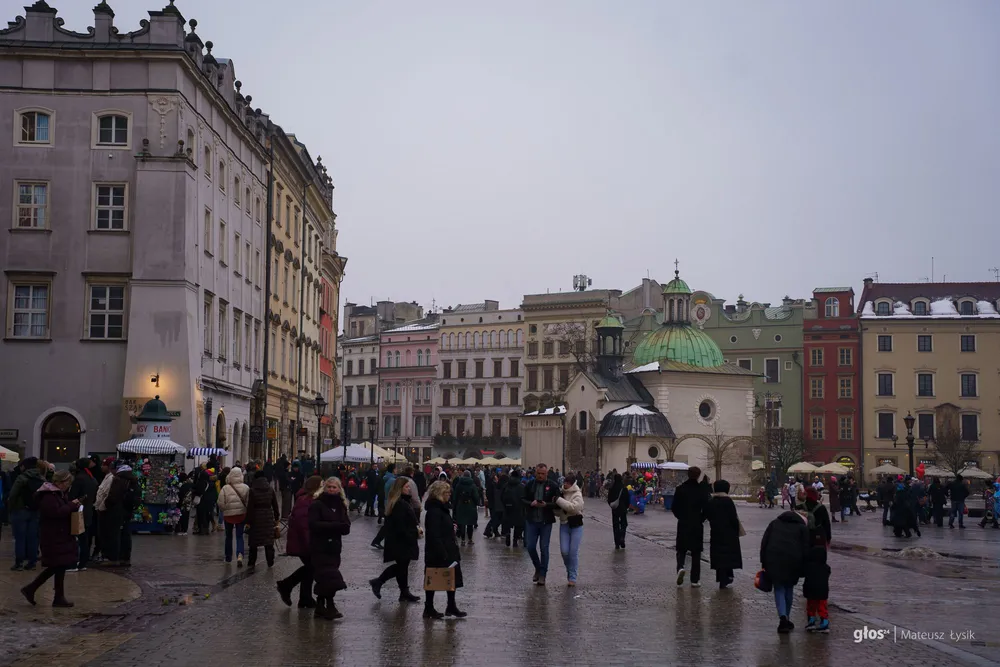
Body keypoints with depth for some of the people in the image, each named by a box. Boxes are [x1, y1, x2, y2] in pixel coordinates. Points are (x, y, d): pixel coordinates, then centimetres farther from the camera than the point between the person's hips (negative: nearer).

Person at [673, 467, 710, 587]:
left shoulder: (680, 489, -4)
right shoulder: (702, 490, -7)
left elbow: (674, 508, -2)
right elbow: (706, 508, -8)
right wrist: (701, 519, 9)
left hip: (683, 524, 1)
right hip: (697, 525, -1)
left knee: (681, 550, 11)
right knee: (696, 552, 8)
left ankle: (680, 567, -17)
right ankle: (695, 579, 8)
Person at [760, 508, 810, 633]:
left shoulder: (774, 523, 21)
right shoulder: (802, 527, 15)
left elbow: (764, 543, 13)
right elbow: (805, 550, 6)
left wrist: (763, 563, 13)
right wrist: (802, 570, 8)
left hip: (773, 561, 0)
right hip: (793, 561, 0)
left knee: (779, 589, 6)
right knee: (789, 589, 17)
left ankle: (783, 617, -15)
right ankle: (786, 619, 22)